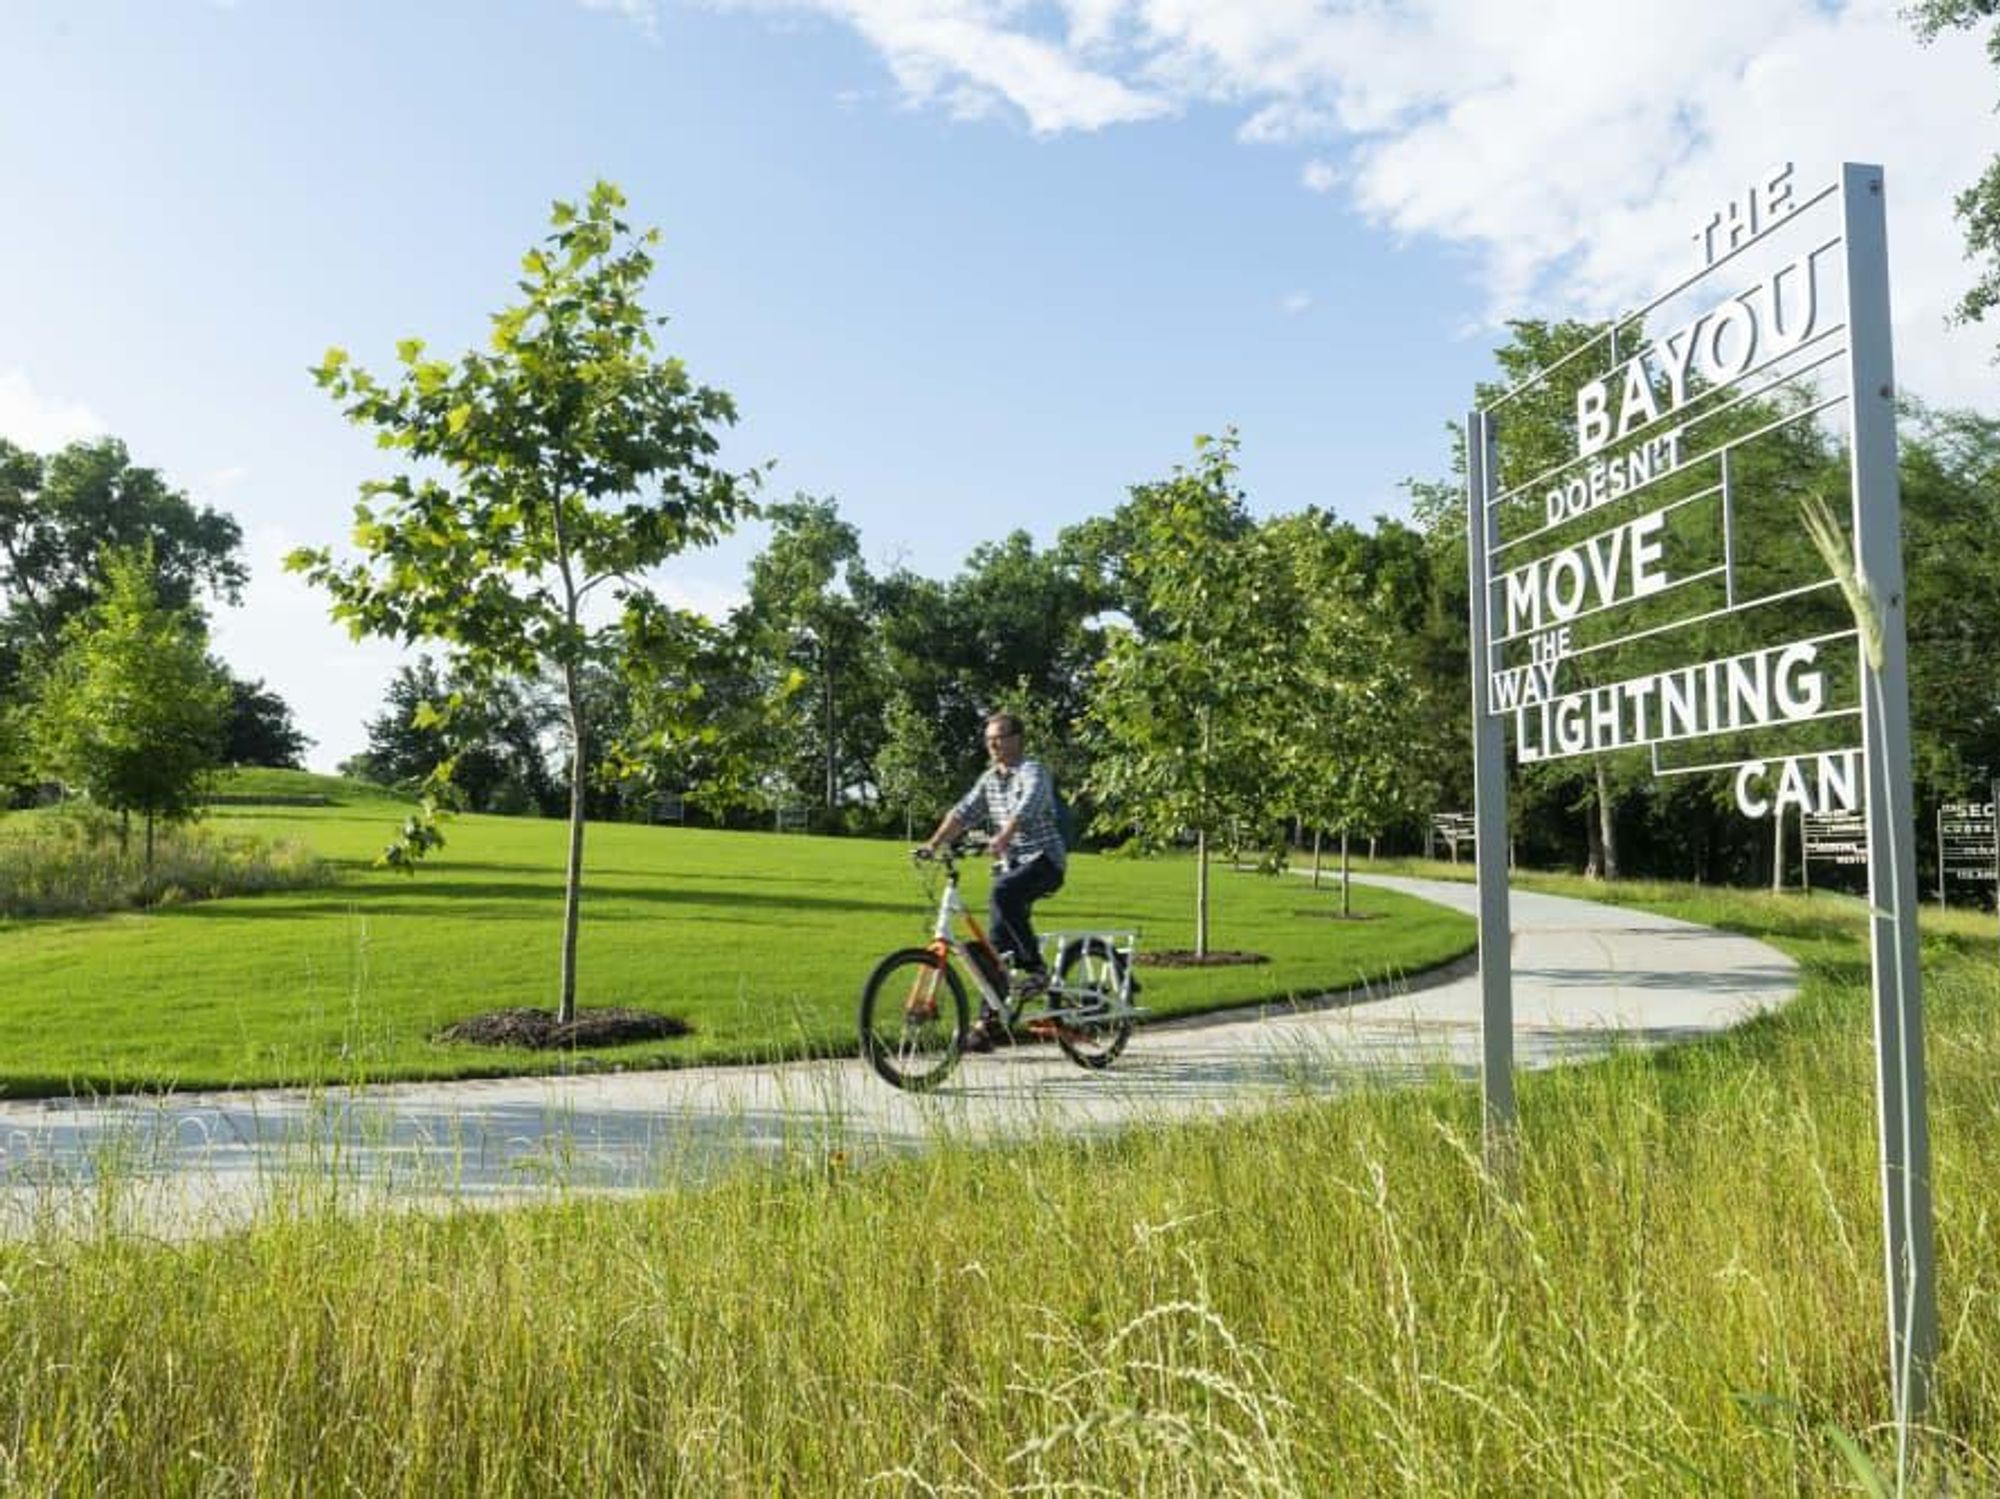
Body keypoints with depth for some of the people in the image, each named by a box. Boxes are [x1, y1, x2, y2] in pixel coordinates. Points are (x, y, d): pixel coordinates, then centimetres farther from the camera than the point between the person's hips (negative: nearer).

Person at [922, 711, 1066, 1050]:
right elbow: (963, 812, 5)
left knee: (1005, 892, -35)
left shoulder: (1033, 772, -9)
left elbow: (1027, 808, -28)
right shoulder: (989, 779, 13)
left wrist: (1002, 838, -45)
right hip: (1010, 865, 7)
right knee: (997, 945, 1)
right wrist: (933, 844, -10)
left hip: (1043, 860, -7)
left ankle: (1034, 967, -21)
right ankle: (988, 1024, 6)